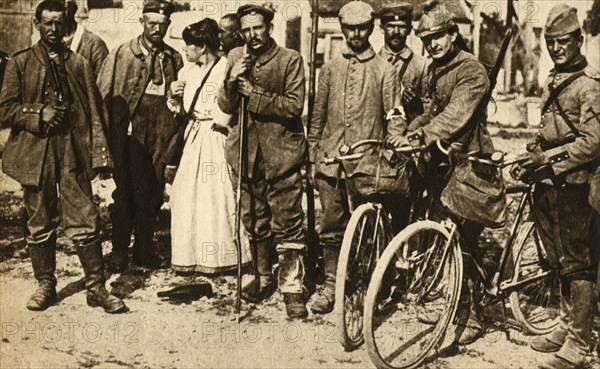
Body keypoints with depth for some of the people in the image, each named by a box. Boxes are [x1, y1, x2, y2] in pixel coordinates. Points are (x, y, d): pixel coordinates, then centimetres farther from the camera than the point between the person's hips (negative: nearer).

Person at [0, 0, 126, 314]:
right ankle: (45, 285, 24)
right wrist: (38, 114, -13)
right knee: (40, 225, 9)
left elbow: (93, 112, 7)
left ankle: (96, 288, 7)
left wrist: (99, 153, -3)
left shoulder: (79, 64, 11)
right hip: (35, 152, 0)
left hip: (73, 152, 0)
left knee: (85, 223, -2)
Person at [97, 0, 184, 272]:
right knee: (124, 196, 3)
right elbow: (102, 97, 0)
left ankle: (144, 249, 24)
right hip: (128, 139, -3)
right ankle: (119, 251, 17)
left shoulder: (175, 60, 8)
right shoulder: (121, 55, 0)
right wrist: (106, 139, -6)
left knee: (152, 198, 9)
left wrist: (172, 138, 5)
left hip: (159, 144, 3)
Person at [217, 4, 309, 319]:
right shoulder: (235, 57, 6)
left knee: (288, 224, -3)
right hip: (246, 151, 4)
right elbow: (226, 107, 4)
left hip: (281, 153, -4)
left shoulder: (290, 59, -6)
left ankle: (293, 288, 5)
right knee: (254, 221, 15)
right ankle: (262, 277, 32)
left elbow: (294, 105, -14)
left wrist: (254, 93, -19)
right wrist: (232, 81, -15)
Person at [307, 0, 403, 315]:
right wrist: (312, 159, 10)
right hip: (331, 160, 3)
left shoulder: (385, 71, 3)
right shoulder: (330, 68, 12)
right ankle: (331, 286, 16)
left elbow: (395, 120, 3)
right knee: (330, 227, 4)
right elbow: (317, 117, 14)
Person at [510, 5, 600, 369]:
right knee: (561, 261, 17)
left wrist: (550, 166, -20)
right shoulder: (552, 82, 16)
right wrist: (530, 159, 7)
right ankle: (567, 326, 30)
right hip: (549, 184, 9)